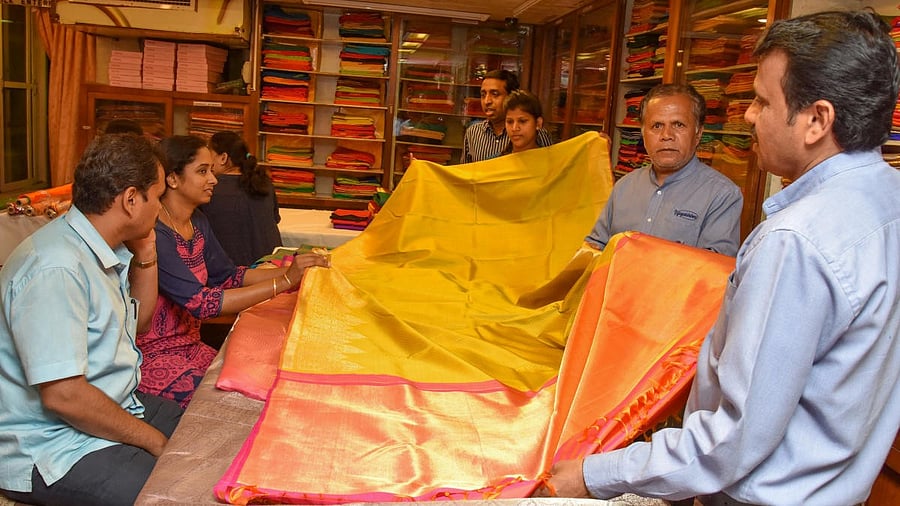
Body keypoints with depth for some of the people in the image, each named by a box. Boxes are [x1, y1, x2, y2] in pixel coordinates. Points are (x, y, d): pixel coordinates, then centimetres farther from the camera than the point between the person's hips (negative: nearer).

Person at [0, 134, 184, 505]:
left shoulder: (103, 249, 4)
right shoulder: (55, 269, -25)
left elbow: (138, 320, 20)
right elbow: (62, 395, -26)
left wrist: (146, 255, 3)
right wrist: (154, 441, -15)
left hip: (120, 403, 9)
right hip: (53, 449, -9)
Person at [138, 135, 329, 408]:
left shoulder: (198, 221, 5)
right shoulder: (153, 234, -22)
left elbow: (228, 275, 8)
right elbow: (201, 302, -29)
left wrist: (291, 270, -6)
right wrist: (285, 282, -30)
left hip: (190, 346, 8)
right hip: (152, 358, -8)